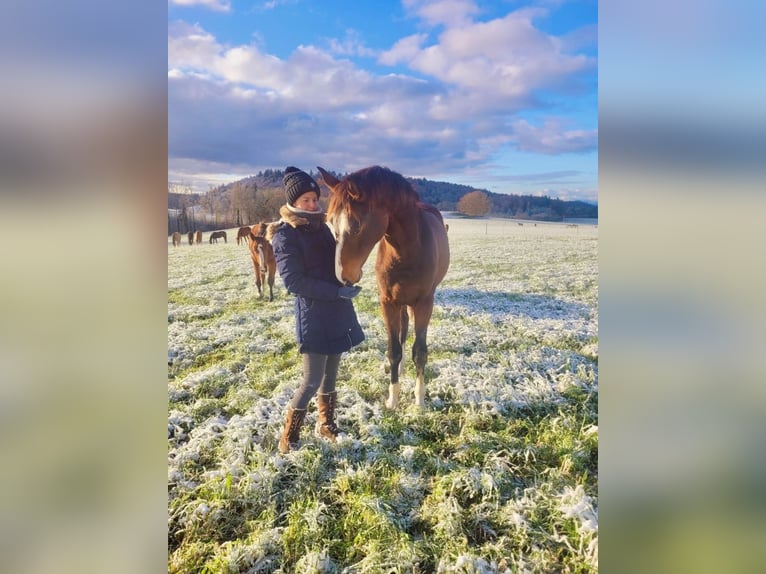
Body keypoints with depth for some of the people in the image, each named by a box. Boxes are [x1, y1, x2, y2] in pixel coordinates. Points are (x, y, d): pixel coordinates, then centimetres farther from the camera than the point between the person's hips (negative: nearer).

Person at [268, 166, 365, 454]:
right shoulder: (285, 235, -12)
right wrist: (337, 291, -22)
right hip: (313, 316, -7)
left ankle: (325, 424, 36)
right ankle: (288, 437, 17)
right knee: (312, 381, -2)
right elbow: (293, 281, -19)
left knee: (330, 375, 18)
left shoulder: (321, 226, 9)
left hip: (337, 313, 7)